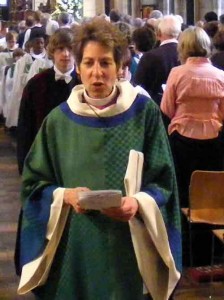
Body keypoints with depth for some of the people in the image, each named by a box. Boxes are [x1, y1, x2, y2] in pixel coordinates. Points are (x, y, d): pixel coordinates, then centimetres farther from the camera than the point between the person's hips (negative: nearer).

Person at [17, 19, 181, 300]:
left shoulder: (145, 113, -4)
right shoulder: (58, 120, 0)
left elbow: (163, 181, -1)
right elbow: (34, 183, 4)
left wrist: (138, 203, -20)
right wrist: (65, 195, -15)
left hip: (130, 246, -1)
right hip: (74, 248, 1)